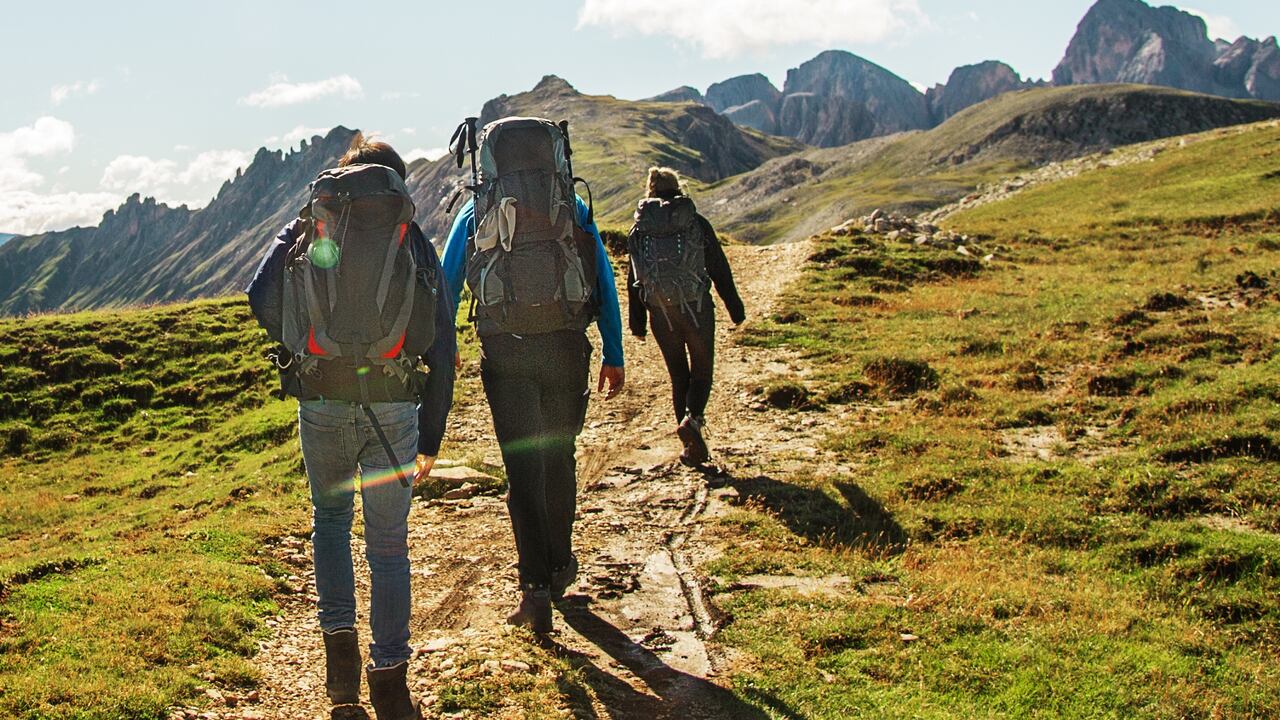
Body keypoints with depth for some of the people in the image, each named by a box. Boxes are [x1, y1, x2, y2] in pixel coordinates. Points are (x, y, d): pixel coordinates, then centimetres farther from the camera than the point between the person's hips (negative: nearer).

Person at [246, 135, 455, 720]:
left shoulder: (304, 230, 12)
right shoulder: (415, 243, 11)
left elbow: (262, 299, -3)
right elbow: (442, 346, 7)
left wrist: (302, 352, 15)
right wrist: (430, 438, 10)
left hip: (321, 403, 1)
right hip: (394, 405, 0)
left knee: (330, 518, 22)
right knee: (388, 542, 8)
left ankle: (339, 642, 16)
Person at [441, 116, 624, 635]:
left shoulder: (474, 213, 7)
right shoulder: (577, 211, 7)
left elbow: (447, 286, 9)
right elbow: (605, 285, 6)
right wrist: (614, 357, 11)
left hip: (505, 355, -1)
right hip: (566, 350, 1)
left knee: (523, 467, 5)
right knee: (559, 458, 17)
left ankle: (536, 586, -2)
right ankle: (559, 565, 32)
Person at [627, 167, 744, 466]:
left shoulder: (639, 230, 2)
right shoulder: (697, 223, -4)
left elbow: (634, 279, 5)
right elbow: (719, 269, -1)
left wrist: (637, 322, 12)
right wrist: (735, 308, 7)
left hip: (660, 313, 2)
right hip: (697, 308, -2)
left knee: (678, 377, 13)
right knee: (702, 371, 11)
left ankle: (693, 446, 14)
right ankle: (692, 419, -17)